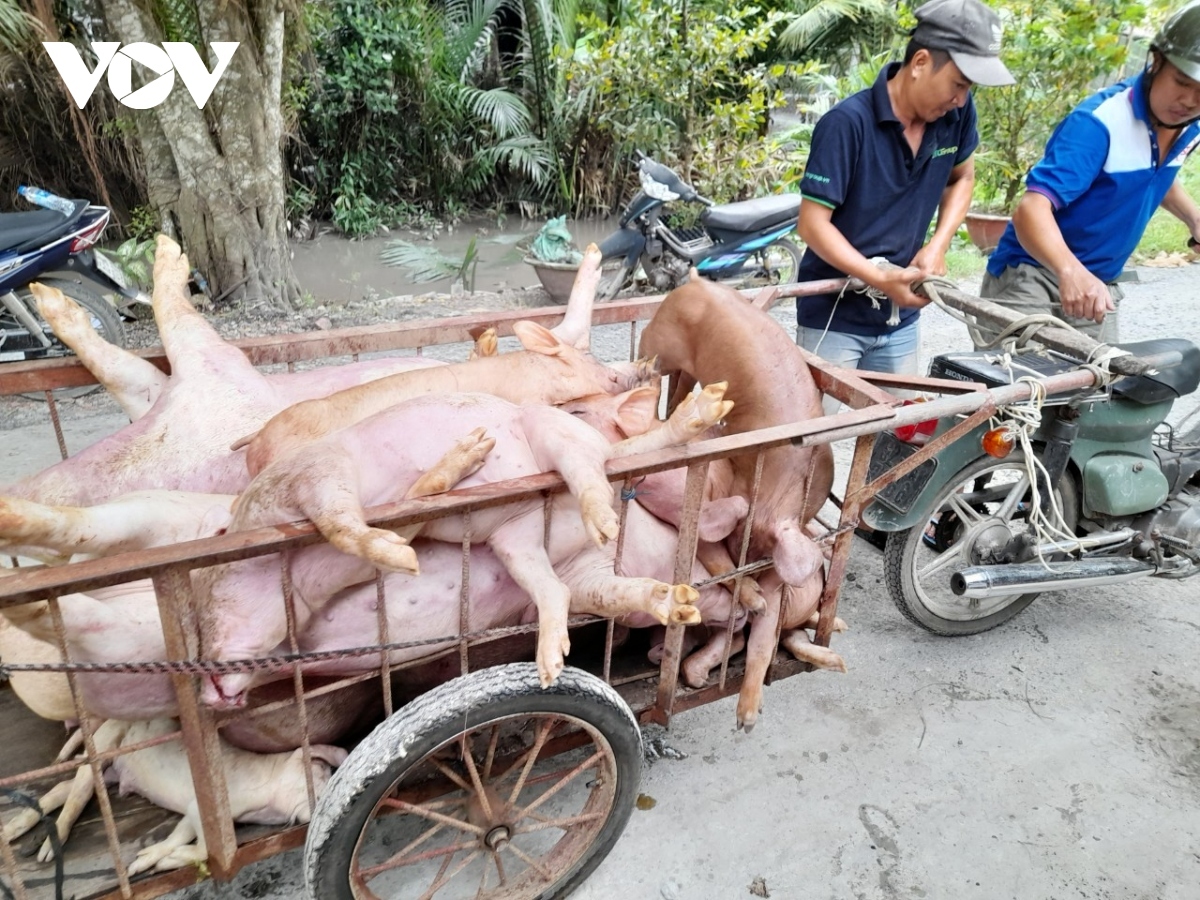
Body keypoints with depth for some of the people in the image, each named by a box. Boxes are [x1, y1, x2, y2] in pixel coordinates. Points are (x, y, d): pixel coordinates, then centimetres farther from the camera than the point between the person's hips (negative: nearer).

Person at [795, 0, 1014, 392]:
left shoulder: (956, 115, -3)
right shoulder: (847, 123, -20)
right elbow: (813, 223, -20)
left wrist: (938, 246, -3)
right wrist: (880, 279, -29)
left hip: (901, 318, 6)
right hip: (834, 316, -5)